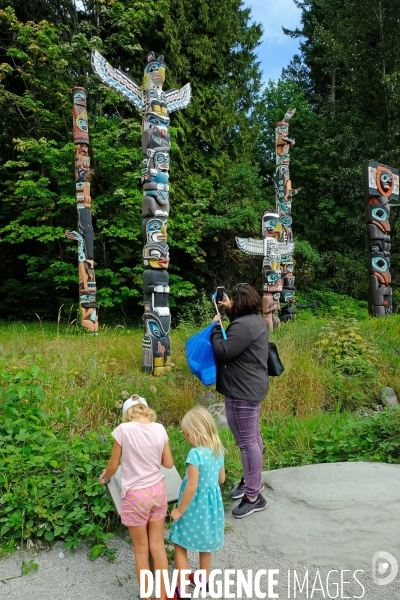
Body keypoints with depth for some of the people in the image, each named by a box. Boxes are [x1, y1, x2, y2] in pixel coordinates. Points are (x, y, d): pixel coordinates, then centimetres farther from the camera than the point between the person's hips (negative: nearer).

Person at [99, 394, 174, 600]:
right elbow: (168, 463, 2)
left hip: (136, 495, -3)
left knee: (141, 550, 15)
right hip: (158, 491, 4)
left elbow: (113, 465, -6)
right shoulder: (159, 429, -6)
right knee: (158, 546, 18)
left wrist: (104, 478, 15)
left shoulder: (124, 429, -16)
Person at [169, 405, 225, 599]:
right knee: (205, 544, 27)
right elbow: (221, 479, 8)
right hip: (212, 502, 7)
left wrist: (179, 510, -13)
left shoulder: (196, 454, -28)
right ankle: (203, 580, 45)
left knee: (181, 546, 13)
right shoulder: (218, 450, -5)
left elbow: (192, 487, -25)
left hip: (195, 506, -7)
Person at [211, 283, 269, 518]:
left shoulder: (243, 325, -23)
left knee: (247, 442, -3)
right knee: (253, 437, 21)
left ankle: (254, 496, 7)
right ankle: (253, 480, 37)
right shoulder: (256, 319, 8)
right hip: (253, 387, 11)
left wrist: (216, 328, -10)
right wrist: (230, 310, 23)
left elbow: (223, 351, -23)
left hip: (243, 391, -11)